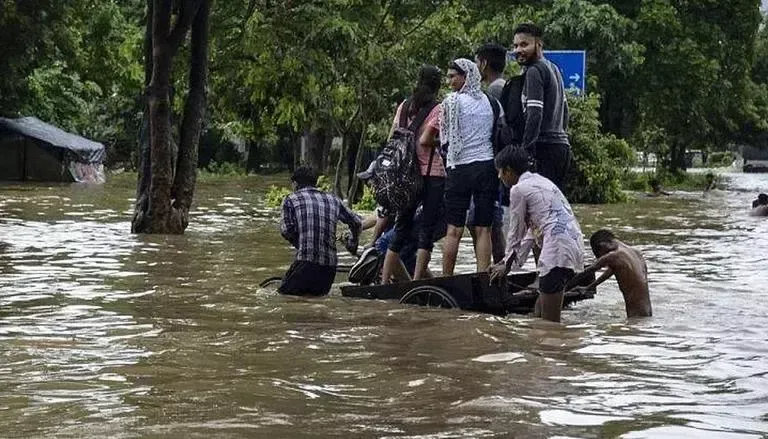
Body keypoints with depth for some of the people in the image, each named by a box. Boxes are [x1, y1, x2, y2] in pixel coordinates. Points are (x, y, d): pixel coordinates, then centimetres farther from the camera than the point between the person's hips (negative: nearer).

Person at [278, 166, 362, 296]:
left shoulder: (291, 200, 5)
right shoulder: (332, 199, 17)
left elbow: (286, 230, -4)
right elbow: (356, 223, 24)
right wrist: (352, 245, 42)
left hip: (306, 265, -5)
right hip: (330, 268, 5)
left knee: (284, 294, 6)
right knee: (320, 294, 22)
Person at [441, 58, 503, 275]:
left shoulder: (452, 101, -5)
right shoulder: (488, 101, 9)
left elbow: (445, 139, 1)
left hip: (460, 167, -4)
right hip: (487, 166, 4)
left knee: (454, 229, -1)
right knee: (483, 229, 2)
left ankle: (446, 278, 0)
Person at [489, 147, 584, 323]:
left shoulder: (519, 189, -1)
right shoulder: (541, 181, 25)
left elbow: (516, 232, 6)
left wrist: (507, 264, 20)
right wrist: (507, 262, 34)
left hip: (558, 247, -9)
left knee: (549, 321, -7)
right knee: (540, 309, 16)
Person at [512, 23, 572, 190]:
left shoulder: (534, 71, -9)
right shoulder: (553, 68, 19)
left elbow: (535, 115, -18)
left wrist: (525, 150, -19)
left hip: (545, 147, -9)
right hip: (562, 144, 10)